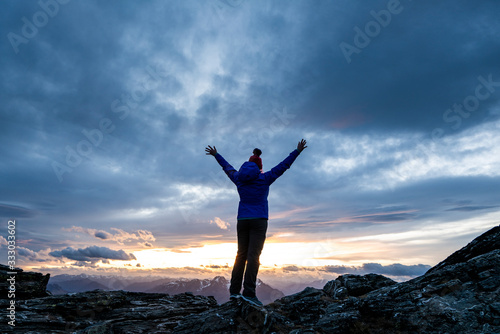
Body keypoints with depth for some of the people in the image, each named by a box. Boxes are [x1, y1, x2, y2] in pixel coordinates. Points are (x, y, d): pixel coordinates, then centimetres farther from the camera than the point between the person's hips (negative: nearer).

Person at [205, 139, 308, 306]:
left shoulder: (239, 180, 9)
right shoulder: (264, 179, 0)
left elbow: (227, 167, 24)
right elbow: (283, 165, 2)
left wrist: (216, 155, 40)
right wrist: (297, 151, 9)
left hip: (242, 221, 4)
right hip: (259, 220, -4)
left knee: (241, 255, 6)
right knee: (253, 255, -10)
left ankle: (234, 291, 3)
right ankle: (249, 292, -16)